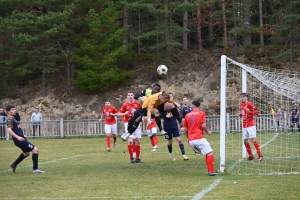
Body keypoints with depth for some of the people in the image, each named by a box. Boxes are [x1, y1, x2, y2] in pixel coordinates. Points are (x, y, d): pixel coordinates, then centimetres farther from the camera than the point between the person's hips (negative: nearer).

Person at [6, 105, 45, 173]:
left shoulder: (13, 119, 17)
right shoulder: (10, 120, -13)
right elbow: (9, 130, -27)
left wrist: (23, 136, 26)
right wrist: (18, 137, -36)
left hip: (21, 139, 11)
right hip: (19, 140, -11)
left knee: (26, 153, 29)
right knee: (35, 150, -14)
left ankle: (14, 164, 38)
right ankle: (35, 169, -9)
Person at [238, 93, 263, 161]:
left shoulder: (249, 104, -11)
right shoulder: (241, 105, 12)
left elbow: (257, 112, -15)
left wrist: (249, 112, -30)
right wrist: (240, 114, 5)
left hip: (251, 125, -8)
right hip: (244, 126, 8)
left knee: (253, 139, -13)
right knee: (245, 141, 7)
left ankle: (260, 155, -12)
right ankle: (251, 155, 18)